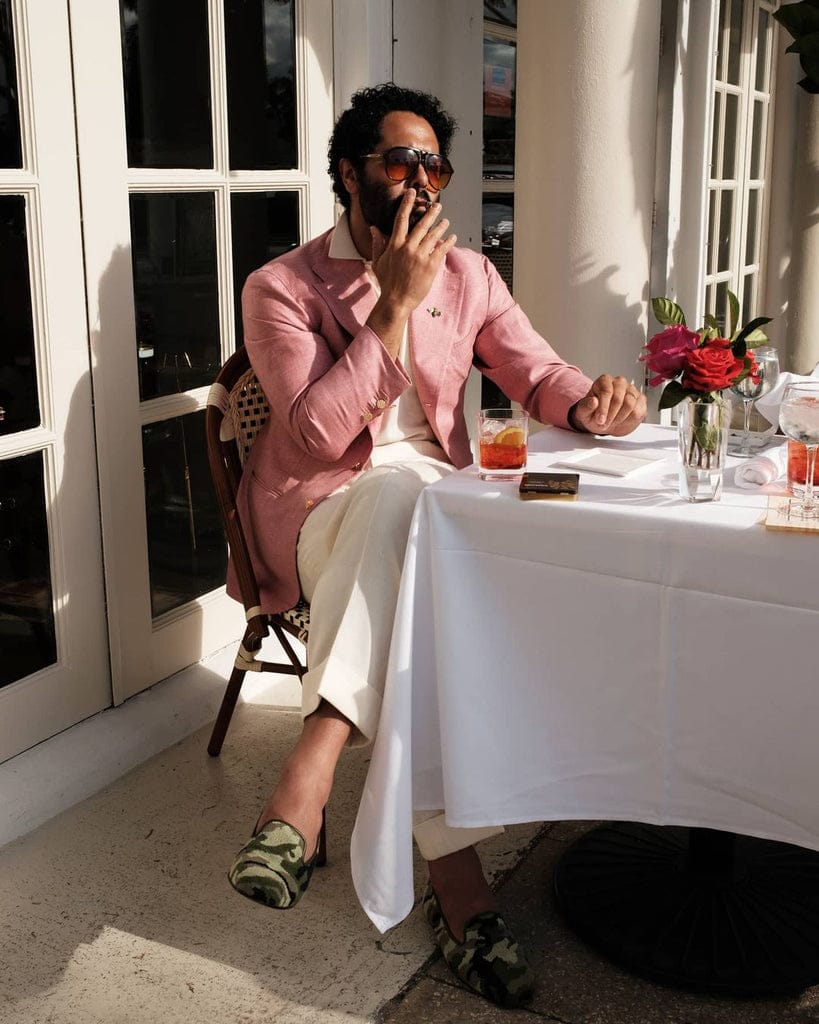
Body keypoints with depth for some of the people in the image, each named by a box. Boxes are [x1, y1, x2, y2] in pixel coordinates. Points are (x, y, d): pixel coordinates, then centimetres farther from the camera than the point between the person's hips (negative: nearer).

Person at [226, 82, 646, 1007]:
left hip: (430, 500, 4)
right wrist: (395, 304, -17)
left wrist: (589, 402, -13)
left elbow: (536, 372, 12)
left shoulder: (467, 275, 13)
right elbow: (316, 435, -15)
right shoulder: (282, 288, -1)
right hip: (325, 509, -3)